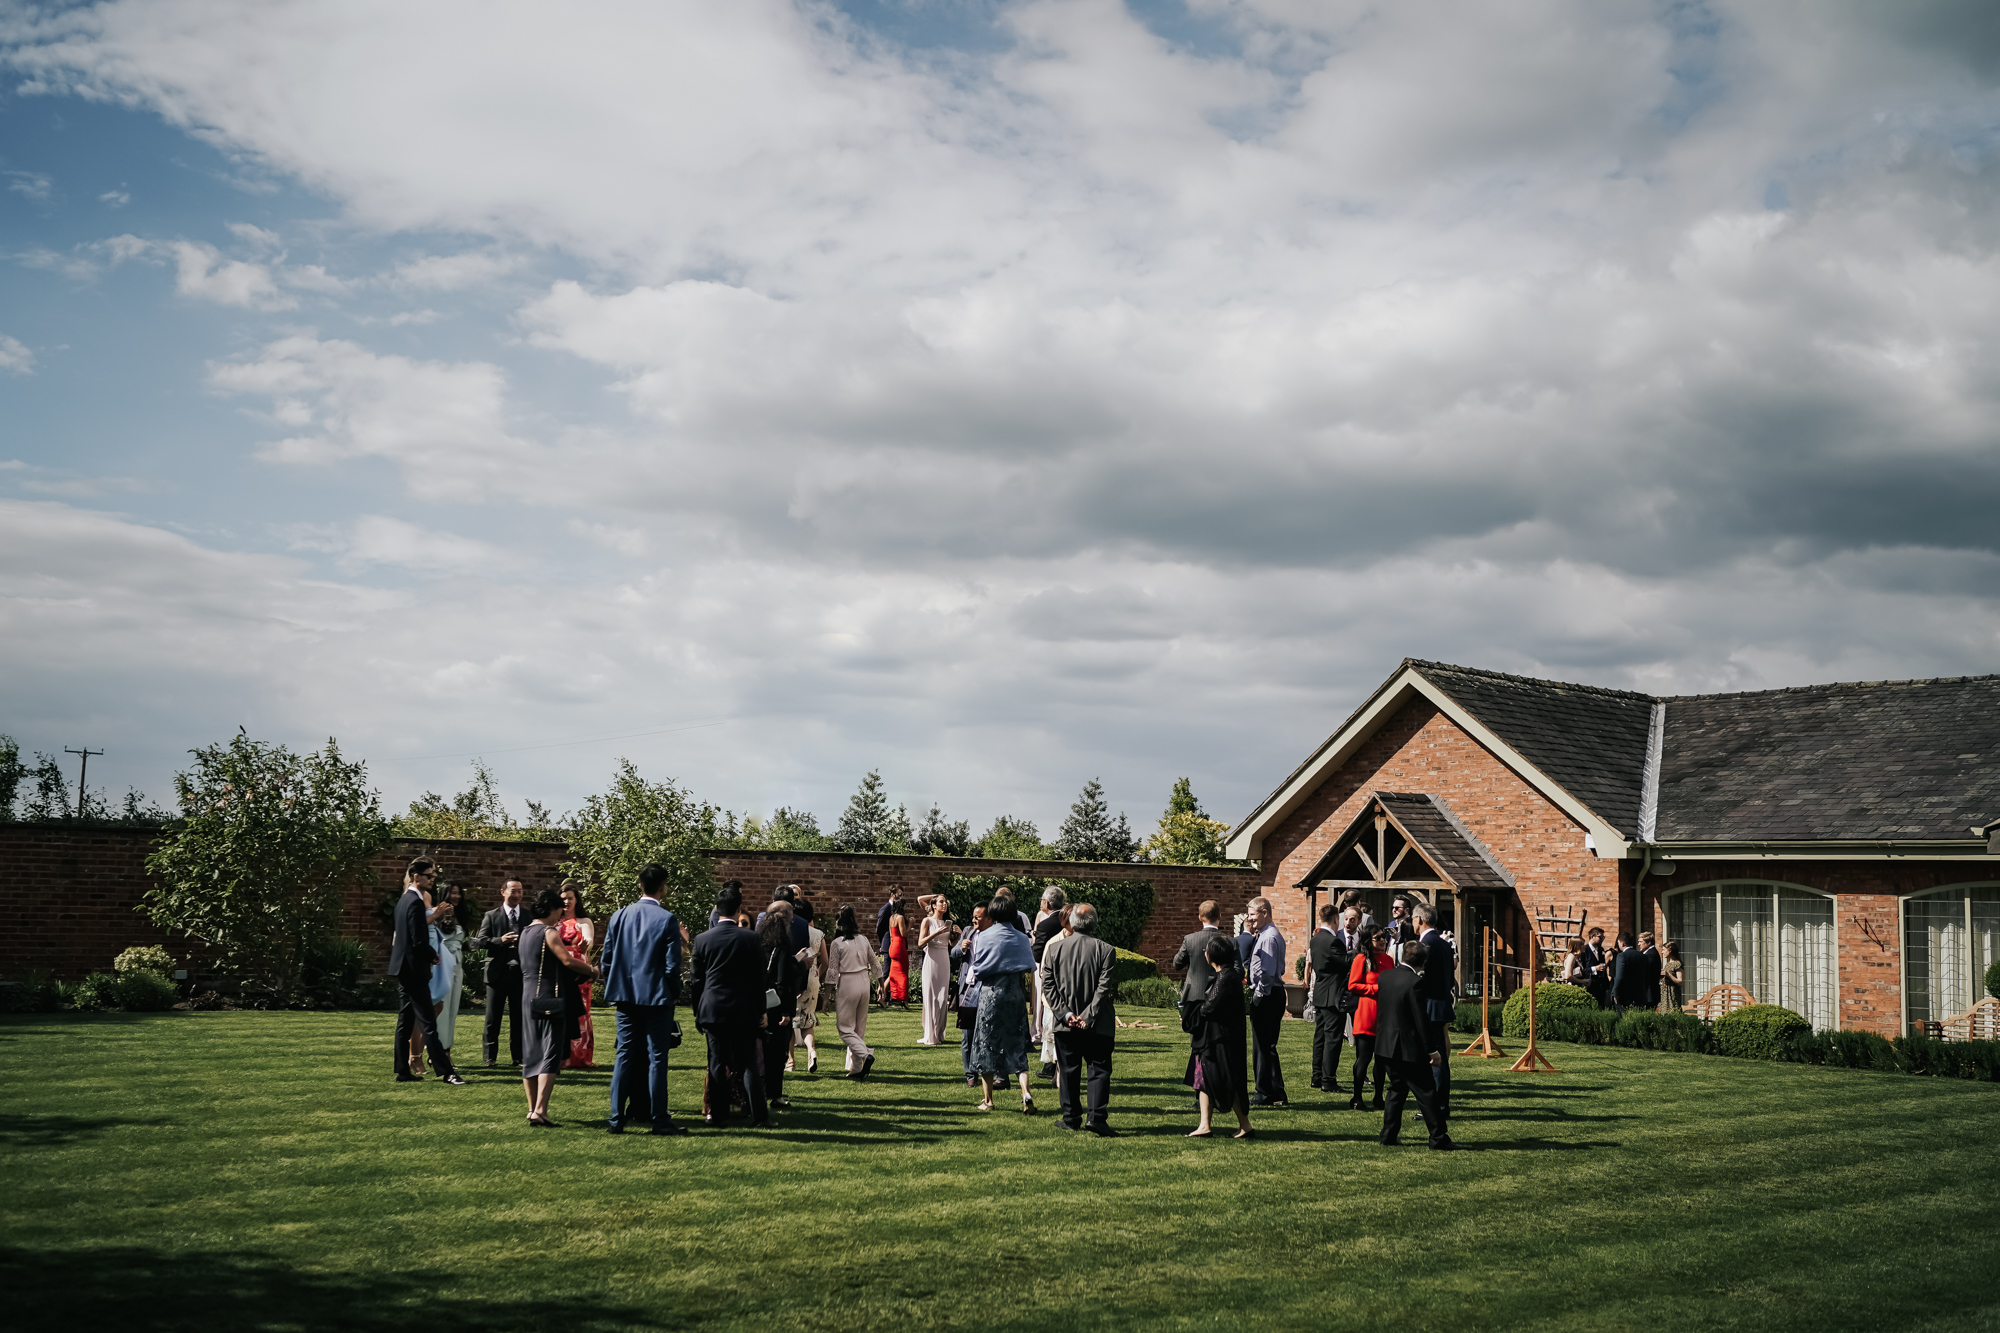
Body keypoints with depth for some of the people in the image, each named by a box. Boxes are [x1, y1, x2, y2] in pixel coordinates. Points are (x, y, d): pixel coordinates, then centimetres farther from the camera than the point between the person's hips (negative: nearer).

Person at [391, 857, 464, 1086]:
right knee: (428, 1023, -10)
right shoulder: (416, 902, -17)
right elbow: (419, 941, -20)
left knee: (405, 1021, 12)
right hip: (414, 969, -10)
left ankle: (402, 1071, 16)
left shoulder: (405, 900, 14)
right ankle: (445, 1071, -10)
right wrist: (433, 957, -5)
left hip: (403, 968, 10)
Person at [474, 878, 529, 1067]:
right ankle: (490, 1057, 7)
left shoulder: (529, 917, 11)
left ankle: (518, 1056, 12)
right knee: (493, 1017, 1)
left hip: (521, 972, 2)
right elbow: (479, 941, -2)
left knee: (519, 1016, 6)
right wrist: (500, 941, -17)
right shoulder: (491, 916, 5)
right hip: (497, 972, -2)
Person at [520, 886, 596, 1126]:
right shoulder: (549, 932, -12)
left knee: (530, 1056, 12)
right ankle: (539, 1110, -17)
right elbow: (568, 961, -18)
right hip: (550, 1000, -8)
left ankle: (532, 1109, 18)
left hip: (529, 997, 8)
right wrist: (592, 970, -3)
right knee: (550, 1055, -8)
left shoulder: (526, 932, 14)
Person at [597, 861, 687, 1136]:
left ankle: (617, 1118, 8)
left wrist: (614, 991, 16)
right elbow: (672, 965, -11)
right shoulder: (667, 920, -10)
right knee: (656, 1057, 1)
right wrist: (674, 993, 4)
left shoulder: (619, 916, 3)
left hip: (625, 997, 4)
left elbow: (606, 960, 6)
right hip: (657, 998, -4)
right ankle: (659, 1120, 3)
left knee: (624, 1055, 9)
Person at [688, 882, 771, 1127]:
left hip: (712, 1009, 1)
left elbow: (695, 980, 3)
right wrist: (760, 1012, 9)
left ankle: (717, 1114, 10)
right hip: (743, 1011, -1)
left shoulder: (702, 939, -2)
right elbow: (758, 980, 0)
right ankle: (758, 1116, 1)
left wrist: (697, 1011, 14)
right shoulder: (750, 939, -6)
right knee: (749, 1063, 2)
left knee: (717, 1063, 8)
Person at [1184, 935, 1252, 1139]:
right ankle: (1205, 1126, 11)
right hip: (1211, 1037, 10)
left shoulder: (1227, 978, -19)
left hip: (1222, 1037, -10)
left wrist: (1188, 1018, -6)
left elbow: (1210, 1007, -20)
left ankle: (1245, 1125, 4)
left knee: (1226, 1082, -3)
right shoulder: (1220, 975, 11)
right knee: (1204, 1077, 9)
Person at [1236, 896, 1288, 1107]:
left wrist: (1258, 996, -18)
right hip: (1274, 995, 10)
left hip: (1266, 996, -10)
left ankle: (1265, 1094, 2)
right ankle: (1276, 1092, 19)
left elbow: (1267, 971, -21)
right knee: (1267, 1046, 15)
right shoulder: (1266, 935, 15)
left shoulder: (1268, 937, -16)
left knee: (1263, 1046, -3)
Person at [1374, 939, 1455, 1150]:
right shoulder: (1415, 982, -18)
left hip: (1388, 1044, 7)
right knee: (1426, 1093, 1)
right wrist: (1432, 1050, -11)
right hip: (1410, 1048, -7)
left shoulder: (1385, 976, 3)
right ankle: (1439, 1139, 3)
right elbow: (1422, 1019, -17)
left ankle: (1388, 1136, 14)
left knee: (1397, 1090, 16)